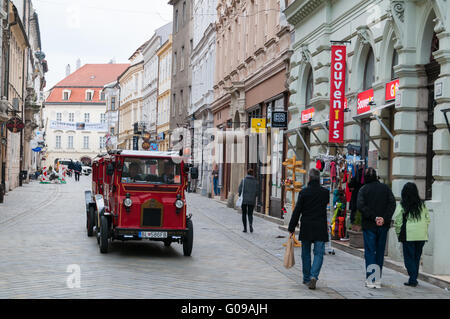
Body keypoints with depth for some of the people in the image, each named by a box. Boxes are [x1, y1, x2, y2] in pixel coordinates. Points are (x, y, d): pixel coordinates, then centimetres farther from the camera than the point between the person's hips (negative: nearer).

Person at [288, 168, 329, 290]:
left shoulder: (304, 192, -6)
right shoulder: (325, 192, -2)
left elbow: (297, 211, -5)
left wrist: (292, 228, 1)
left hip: (306, 228, 0)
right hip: (320, 228, 0)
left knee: (306, 253, 14)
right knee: (319, 253, 1)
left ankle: (307, 278, 22)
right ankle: (314, 276, -18)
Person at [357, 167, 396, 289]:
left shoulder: (363, 189, -2)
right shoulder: (385, 188, 6)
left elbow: (361, 206, -15)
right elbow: (392, 203, -5)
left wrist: (374, 218, -15)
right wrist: (385, 218, -11)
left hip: (369, 225, -2)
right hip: (383, 226, 3)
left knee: (370, 252, 1)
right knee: (380, 252, 11)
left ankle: (370, 280, -4)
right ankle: (378, 279, 14)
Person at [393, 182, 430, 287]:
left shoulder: (402, 205, -6)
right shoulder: (422, 204, 5)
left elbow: (397, 221, -5)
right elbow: (427, 219, 9)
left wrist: (399, 234, 6)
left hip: (408, 235, -4)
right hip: (422, 235, 4)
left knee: (409, 257, 3)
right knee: (417, 257, 13)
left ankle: (413, 280, -3)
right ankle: (414, 279, 18)